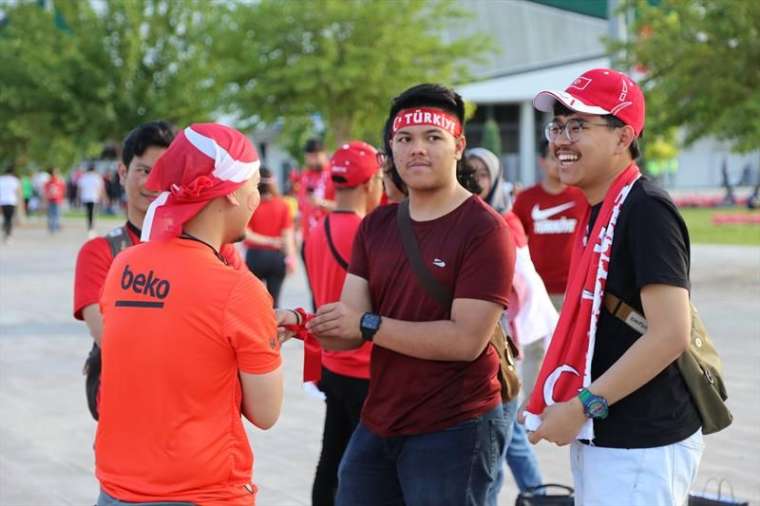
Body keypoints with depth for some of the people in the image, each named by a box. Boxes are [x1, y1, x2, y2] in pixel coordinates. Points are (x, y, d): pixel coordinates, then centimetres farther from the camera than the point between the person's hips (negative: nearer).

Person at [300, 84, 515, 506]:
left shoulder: (485, 230, -12)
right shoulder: (376, 226, 9)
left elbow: (467, 340, -20)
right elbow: (351, 329, 3)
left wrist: (369, 324, -20)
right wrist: (305, 325, -18)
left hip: (455, 430, -6)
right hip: (377, 425, 7)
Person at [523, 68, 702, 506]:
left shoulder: (646, 211, -16)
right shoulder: (598, 212, 11)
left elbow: (670, 334, -23)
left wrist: (582, 407, -21)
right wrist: (561, 404, 10)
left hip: (640, 446, -9)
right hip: (598, 436, 9)